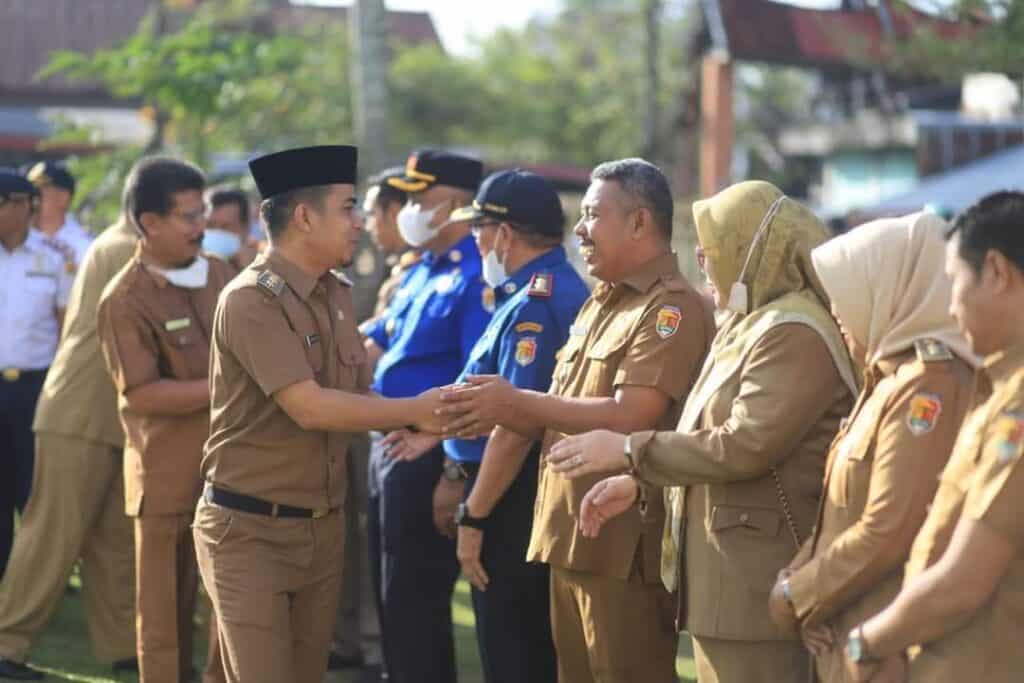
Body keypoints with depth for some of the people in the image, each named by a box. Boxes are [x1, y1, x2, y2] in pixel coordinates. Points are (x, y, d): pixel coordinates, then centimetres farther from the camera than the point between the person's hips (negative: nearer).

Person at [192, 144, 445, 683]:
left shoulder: (337, 296, 9)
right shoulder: (251, 300, -17)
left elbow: (354, 399, 9)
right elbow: (309, 407, -24)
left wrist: (421, 421, -10)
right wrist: (415, 409, -19)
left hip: (323, 526, 7)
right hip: (250, 530, -7)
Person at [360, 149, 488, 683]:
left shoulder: (476, 276, -18)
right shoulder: (421, 272, 12)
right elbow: (372, 343, 21)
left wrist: (456, 477, -25)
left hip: (429, 457, -9)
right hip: (390, 447, 9)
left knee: (416, 604, -1)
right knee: (394, 599, 17)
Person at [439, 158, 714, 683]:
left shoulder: (672, 309, -12)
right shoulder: (599, 304, 19)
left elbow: (628, 419, -22)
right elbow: (557, 412, 18)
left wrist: (517, 404, -19)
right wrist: (495, 414, -1)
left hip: (624, 546, -9)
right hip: (569, 539, 9)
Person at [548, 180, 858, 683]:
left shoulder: (795, 334, -17)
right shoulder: (747, 325, 16)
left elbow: (745, 446, -24)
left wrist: (628, 450, -16)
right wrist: (637, 482, 8)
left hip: (757, 583, -10)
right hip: (721, 573, 10)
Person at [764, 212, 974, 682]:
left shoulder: (928, 383, -17)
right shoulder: (892, 377, 14)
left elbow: (889, 532, -22)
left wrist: (797, 594, -11)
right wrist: (798, 574, 1)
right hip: (851, 631, 9)